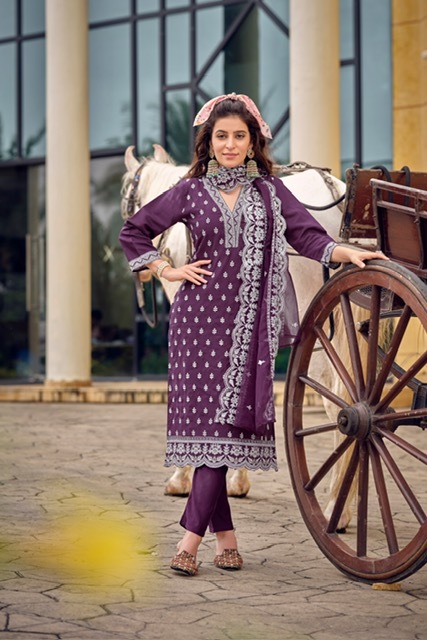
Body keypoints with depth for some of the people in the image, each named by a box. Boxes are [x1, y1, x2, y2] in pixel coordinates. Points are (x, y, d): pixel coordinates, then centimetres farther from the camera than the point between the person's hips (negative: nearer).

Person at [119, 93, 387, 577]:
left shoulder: (269, 191, 10)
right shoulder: (191, 191, 7)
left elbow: (309, 236, 2)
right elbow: (133, 232, 14)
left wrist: (348, 253, -14)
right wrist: (168, 271, 4)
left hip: (248, 323, 1)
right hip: (200, 315, -1)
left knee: (230, 418, -7)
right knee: (209, 418, -4)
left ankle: (191, 537, -7)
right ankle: (225, 537, 4)